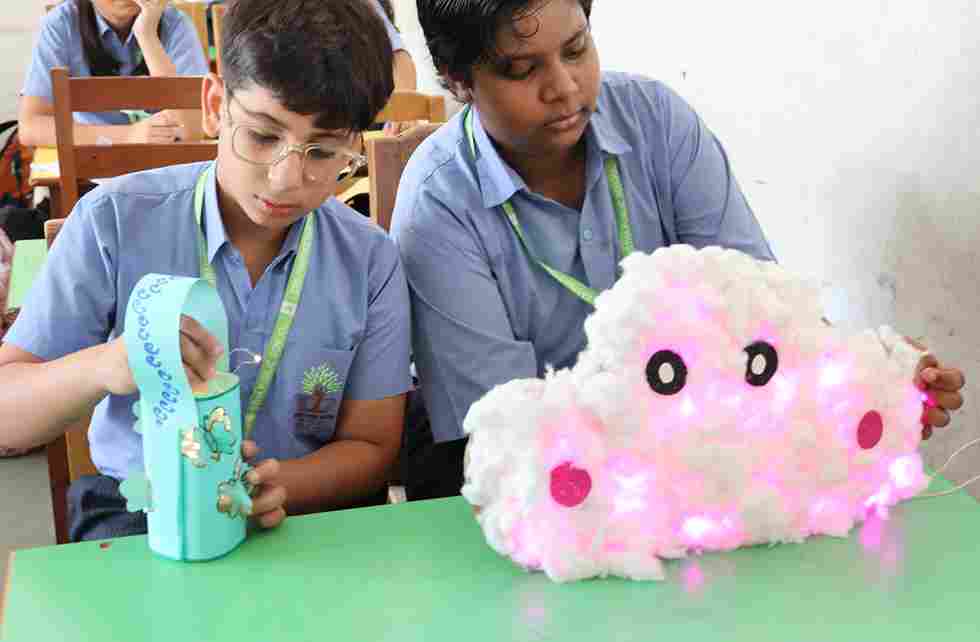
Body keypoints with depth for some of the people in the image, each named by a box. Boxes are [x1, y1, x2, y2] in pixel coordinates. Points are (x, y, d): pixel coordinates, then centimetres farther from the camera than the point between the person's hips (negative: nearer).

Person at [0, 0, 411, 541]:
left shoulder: (370, 262, -5)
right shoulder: (116, 221, -9)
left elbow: (370, 447, 1)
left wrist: (277, 487, -21)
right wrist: (102, 367, -29)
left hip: (300, 516, 1)